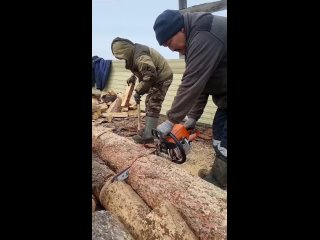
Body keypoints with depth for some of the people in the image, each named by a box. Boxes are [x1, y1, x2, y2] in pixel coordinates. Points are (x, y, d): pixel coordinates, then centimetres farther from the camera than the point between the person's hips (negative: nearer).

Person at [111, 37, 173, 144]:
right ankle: (148, 129, 24)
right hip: (155, 77, 11)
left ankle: (148, 136, -16)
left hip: (162, 78, -11)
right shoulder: (135, 52, 4)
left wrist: (138, 91, -25)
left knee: (153, 105, -15)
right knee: (149, 103, 15)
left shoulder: (140, 56, -28)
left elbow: (150, 76, -32)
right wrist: (133, 77, 10)